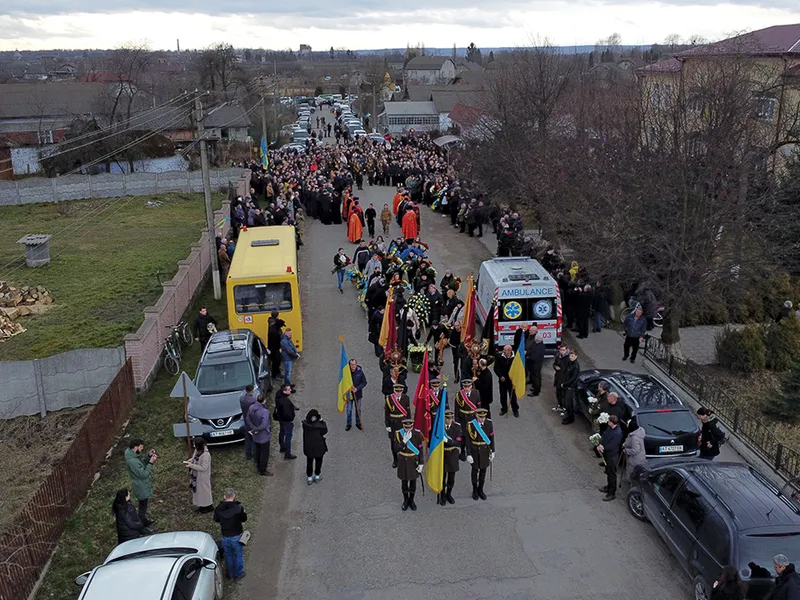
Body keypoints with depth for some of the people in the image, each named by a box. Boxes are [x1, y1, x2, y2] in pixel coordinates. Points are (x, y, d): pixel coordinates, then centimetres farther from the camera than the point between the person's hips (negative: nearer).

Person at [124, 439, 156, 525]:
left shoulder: (133, 453, -7)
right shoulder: (132, 461, -36)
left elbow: (142, 463, 8)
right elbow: (144, 474, -29)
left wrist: (148, 456, -8)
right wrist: (151, 462, -26)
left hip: (142, 485, 9)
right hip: (142, 488, -9)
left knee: (143, 505, 27)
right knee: (143, 506, 11)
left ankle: (144, 520, 46)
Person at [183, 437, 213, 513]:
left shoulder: (206, 455, -32)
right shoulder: (197, 450, -6)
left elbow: (203, 468, -28)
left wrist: (192, 465, -30)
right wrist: (190, 460, -8)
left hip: (203, 477, -8)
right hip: (196, 475, 8)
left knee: (204, 490, 11)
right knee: (197, 489, 21)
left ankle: (208, 506, 32)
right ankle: (201, 506, 39)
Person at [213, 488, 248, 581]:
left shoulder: (219, 508, -13)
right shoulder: (238, 508, -23)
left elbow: (216, 519, 5)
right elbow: (244, 518, -7)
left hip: (225, 537, 3)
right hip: (236, 536, -3)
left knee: (228, 555, 23)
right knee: (238, 555, 19)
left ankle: (230, 574, 38)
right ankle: (238, 574, 32)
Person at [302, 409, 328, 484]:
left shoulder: (305, 424, -20)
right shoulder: (320, 425, -28)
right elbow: (325, 431, -10)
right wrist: (321, 421, -11)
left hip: (308, 447, 2)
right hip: (319, 447, -2)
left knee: (309, 462, 20)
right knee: (318, 461, 21)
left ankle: (309, 478, 29)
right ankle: (317, 476, 34)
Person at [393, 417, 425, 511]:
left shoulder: (417, 434, -16)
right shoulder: (398, 434, -17)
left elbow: (420, 449, -7)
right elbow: (396, 450, -19)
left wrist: (421, 464, -6)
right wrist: (404, 441, -33)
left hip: (414, 462, 0)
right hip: (403, 462, 0)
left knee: (413, 482, 14)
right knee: (404, 482, 14)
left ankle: (411, 500, 36)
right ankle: (406, 501, 36)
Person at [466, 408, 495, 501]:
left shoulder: (489, 423, -13)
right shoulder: (471, 425, -20)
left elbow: (491, 438, -2)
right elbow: (468, 440, -13)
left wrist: (493, 451, 2)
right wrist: (468, 454, -12)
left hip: (485, 450, 2)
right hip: (475, 450, -2)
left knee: (483, 470, 14)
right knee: (475, 470, 12)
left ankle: (480, 490, 33)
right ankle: (475, 490, 32)